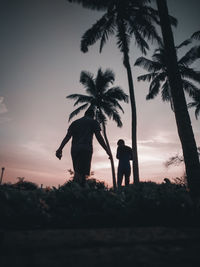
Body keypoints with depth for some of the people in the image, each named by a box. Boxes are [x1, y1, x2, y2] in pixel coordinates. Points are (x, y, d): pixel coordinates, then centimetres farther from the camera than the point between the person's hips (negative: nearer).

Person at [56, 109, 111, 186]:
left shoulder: (74, 122, 24)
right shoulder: (93, 122, 12)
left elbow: (67, 136, 11)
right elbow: (99, 137, 1)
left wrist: (60, 149, 1)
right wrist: (107, 150, 4)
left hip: (74, 149, 5)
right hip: (86, 149, -5)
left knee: (77, 172, 11)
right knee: (82, 173, -11)